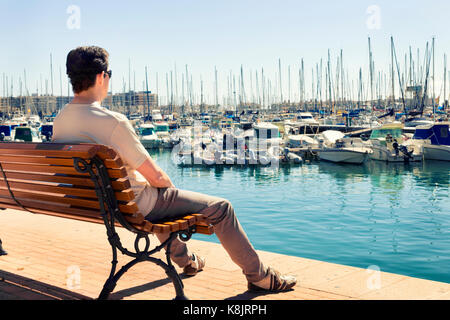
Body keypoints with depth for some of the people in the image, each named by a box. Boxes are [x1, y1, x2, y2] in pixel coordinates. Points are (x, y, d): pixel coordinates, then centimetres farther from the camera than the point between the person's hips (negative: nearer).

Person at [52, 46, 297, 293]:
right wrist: (169, 185, 2)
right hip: (135, 206, -9)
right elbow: (157, 177, -22)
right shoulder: (112, 122, -28)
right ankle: (260, 276, 17)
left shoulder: (59, 121, -3)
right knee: (220, 207, 4)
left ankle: (186, 260, 52)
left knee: (159, 197, 40)